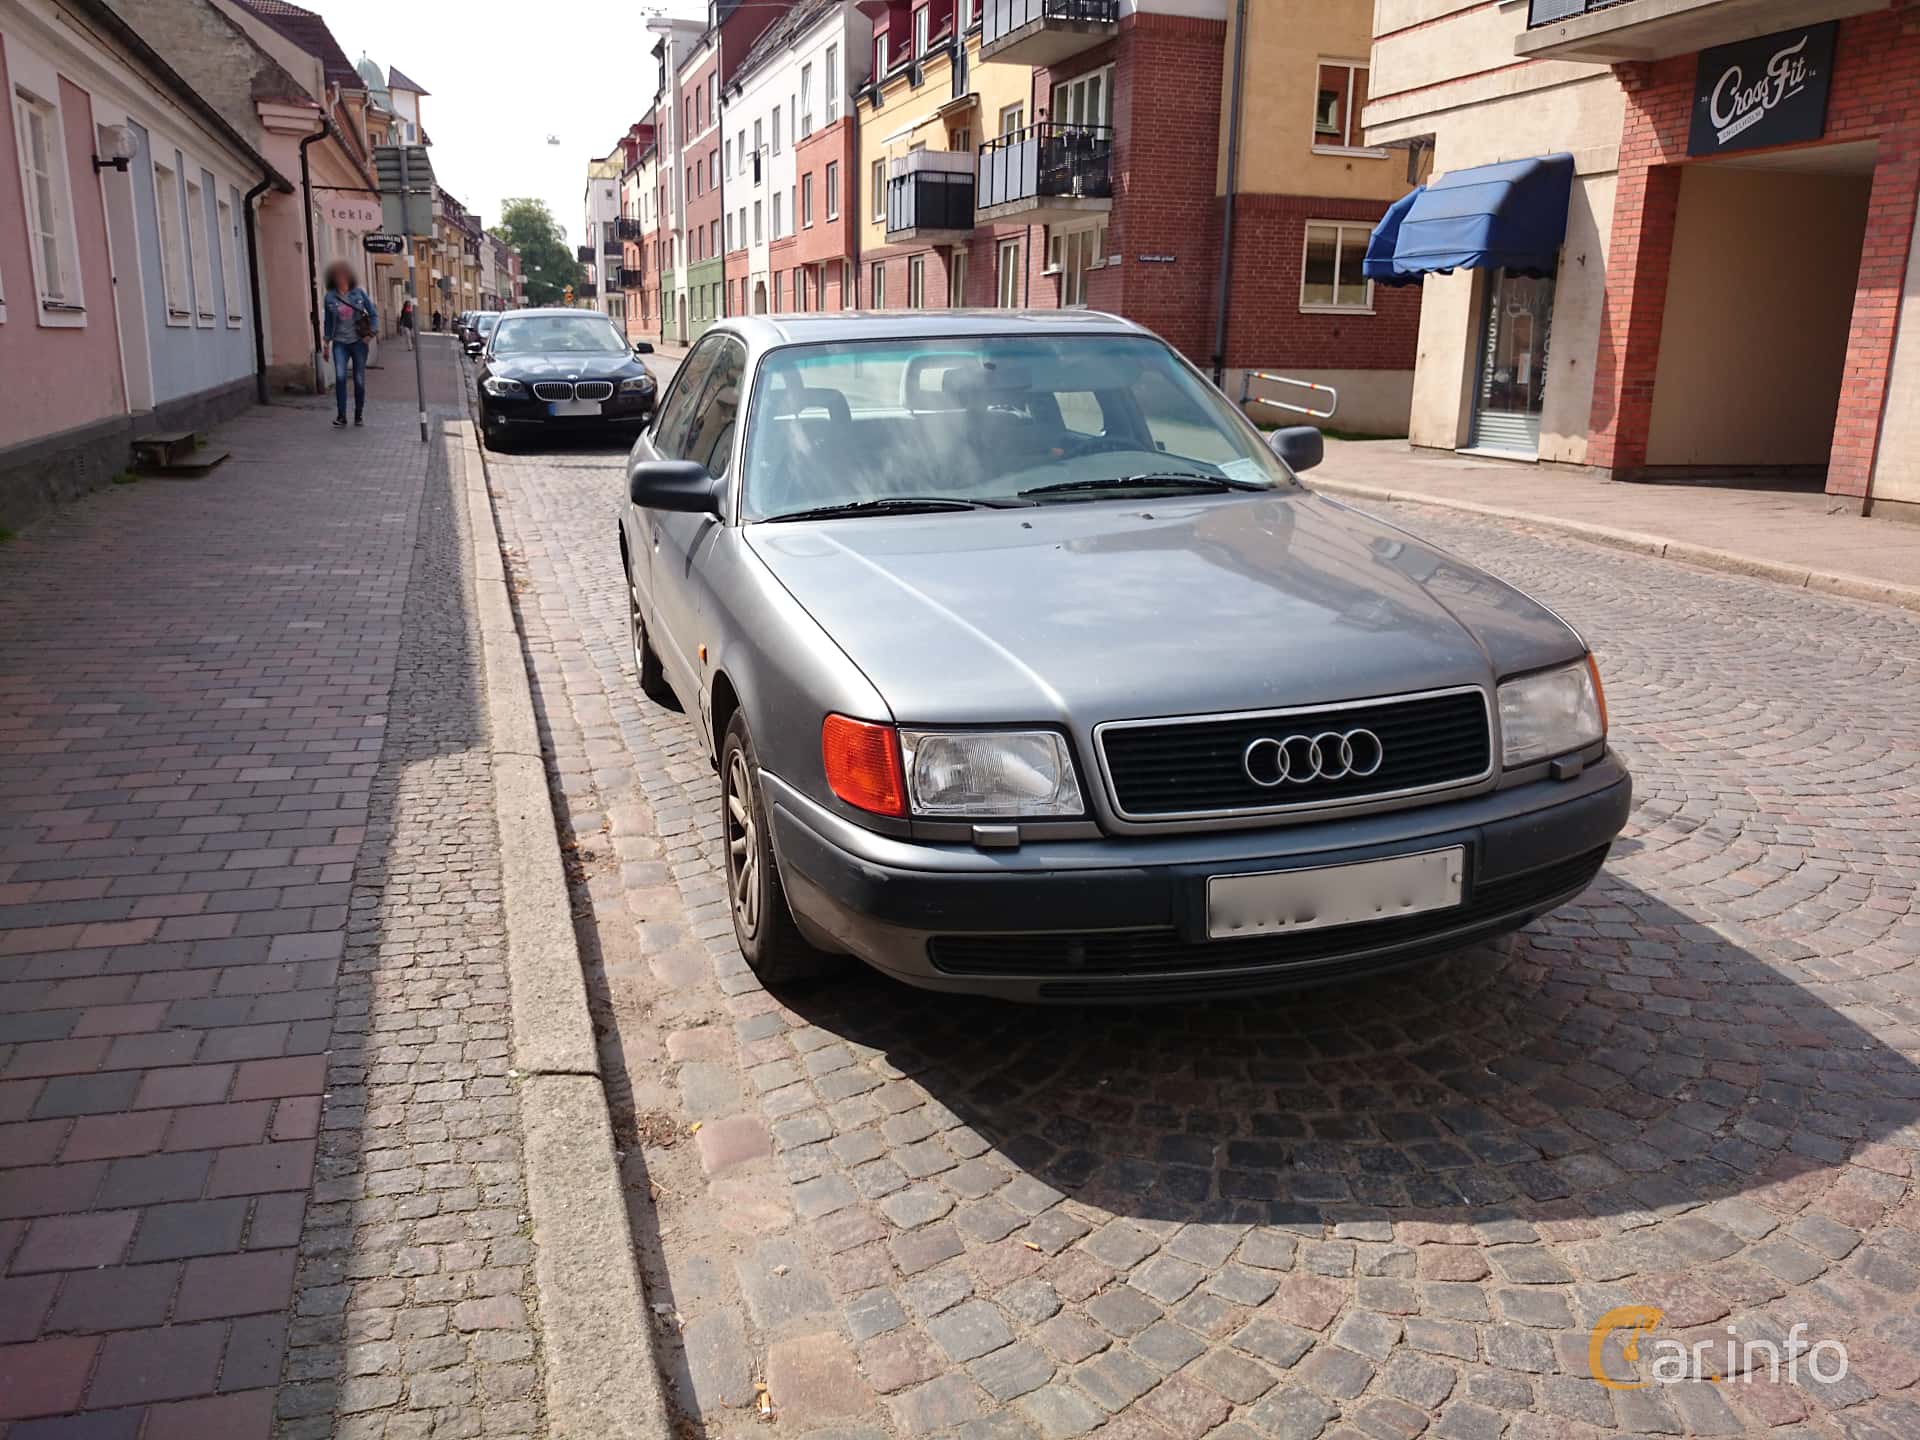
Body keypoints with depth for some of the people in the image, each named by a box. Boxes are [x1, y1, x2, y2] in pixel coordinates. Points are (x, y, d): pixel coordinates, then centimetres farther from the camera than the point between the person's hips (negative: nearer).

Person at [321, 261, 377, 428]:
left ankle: (358, 414, 21)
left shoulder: (359, 293, 0)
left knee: (359, 380, 4)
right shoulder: (330, 297, 2)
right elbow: (328, 321, 10)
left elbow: (373, 314, 6)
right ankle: (341, 416, -13)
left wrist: (371, 333, -6)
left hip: (358, 342, 0)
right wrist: (327, 342, 9)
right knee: (340, 376, -17)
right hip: (340, 343, 0)